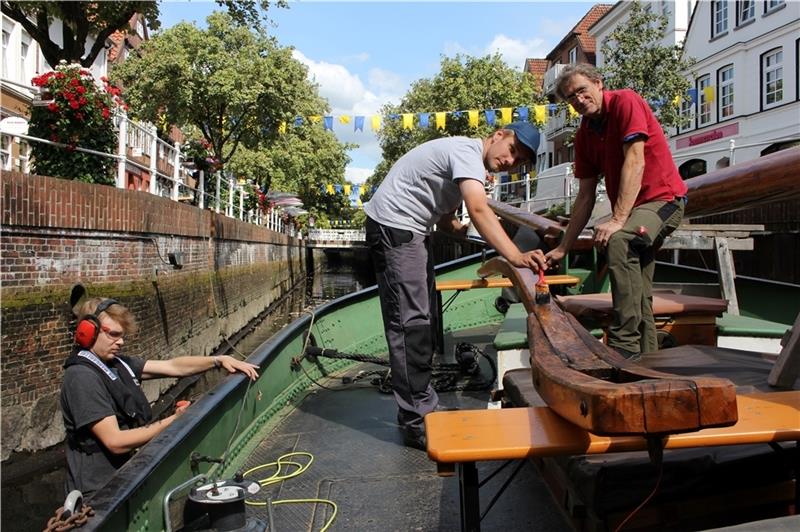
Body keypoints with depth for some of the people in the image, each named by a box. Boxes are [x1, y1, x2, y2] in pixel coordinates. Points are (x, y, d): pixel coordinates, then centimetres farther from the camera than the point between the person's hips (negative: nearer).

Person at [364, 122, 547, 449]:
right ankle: (417, 422, -5)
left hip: (413, 231, 11)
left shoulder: (472, 164, 13)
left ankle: (420, 405, 24)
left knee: (422, 320, 14)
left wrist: (459, 229, -9)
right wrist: (516, 257, -44)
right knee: (410, 321, -12)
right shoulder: (467, 150, -18)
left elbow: (444, 217, 12)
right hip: (393, 227, -11)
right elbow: (479, 210, -35)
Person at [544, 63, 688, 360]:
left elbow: (635, 162, -23)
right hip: (631, 210, 9)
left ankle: (624, 349, -33)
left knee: (619, 242, -35)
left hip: (663, 198, -9)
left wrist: (617, 219, -29)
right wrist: (563, 249, 3)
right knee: (638, 290, 12)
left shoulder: (625, 102, -13)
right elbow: (585, 196, 7)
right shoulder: (584, 134, 7)